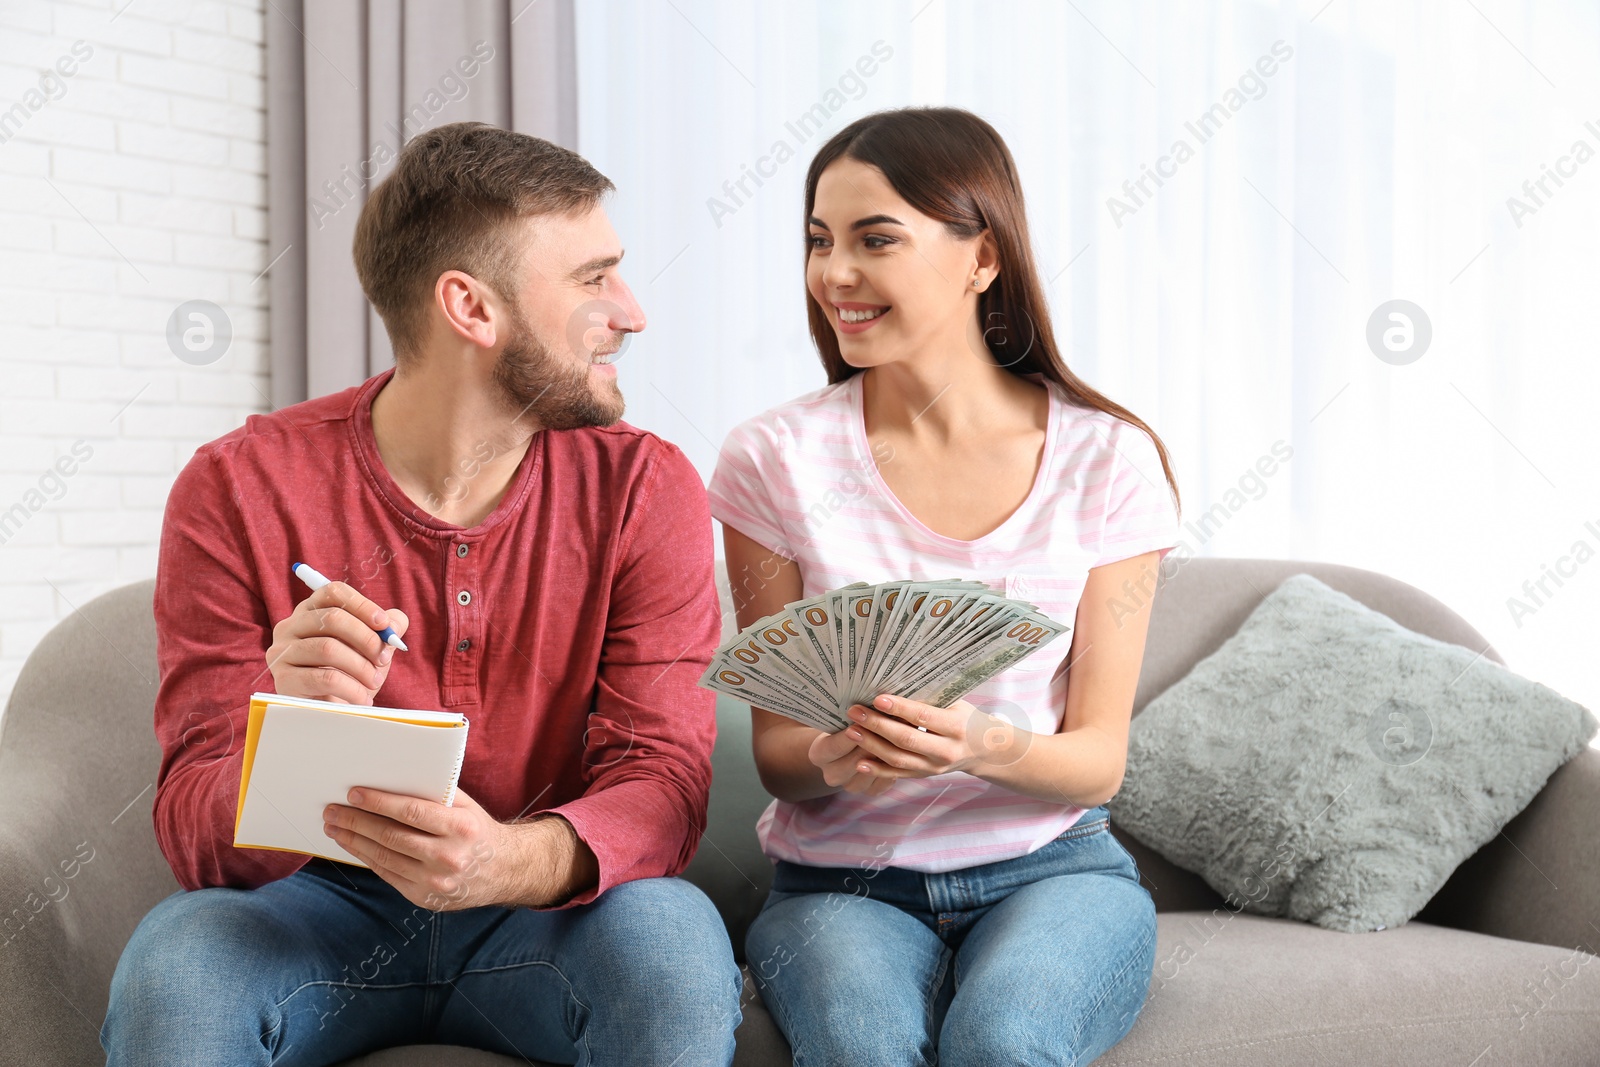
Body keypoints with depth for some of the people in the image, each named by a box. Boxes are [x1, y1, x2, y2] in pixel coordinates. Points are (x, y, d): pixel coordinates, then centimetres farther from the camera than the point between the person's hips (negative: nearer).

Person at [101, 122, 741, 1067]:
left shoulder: (643, 490, -5)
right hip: (317, 907, -1)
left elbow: (662, 781, -13)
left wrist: (513, 861, -36)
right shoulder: (240, 489, -9)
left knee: (673, 942, -31)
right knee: (174, 970, -32)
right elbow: (197, 835, -11)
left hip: (547, 910, 1)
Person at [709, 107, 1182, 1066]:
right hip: (842, 879, 0)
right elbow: (776, 749, 2)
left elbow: (1099, 759, -1)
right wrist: (834, 759, -22)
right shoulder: (779, 457, -1)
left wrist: (984, 745, -23)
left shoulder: (1107, 459, -1)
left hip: (1051, 867, 0)